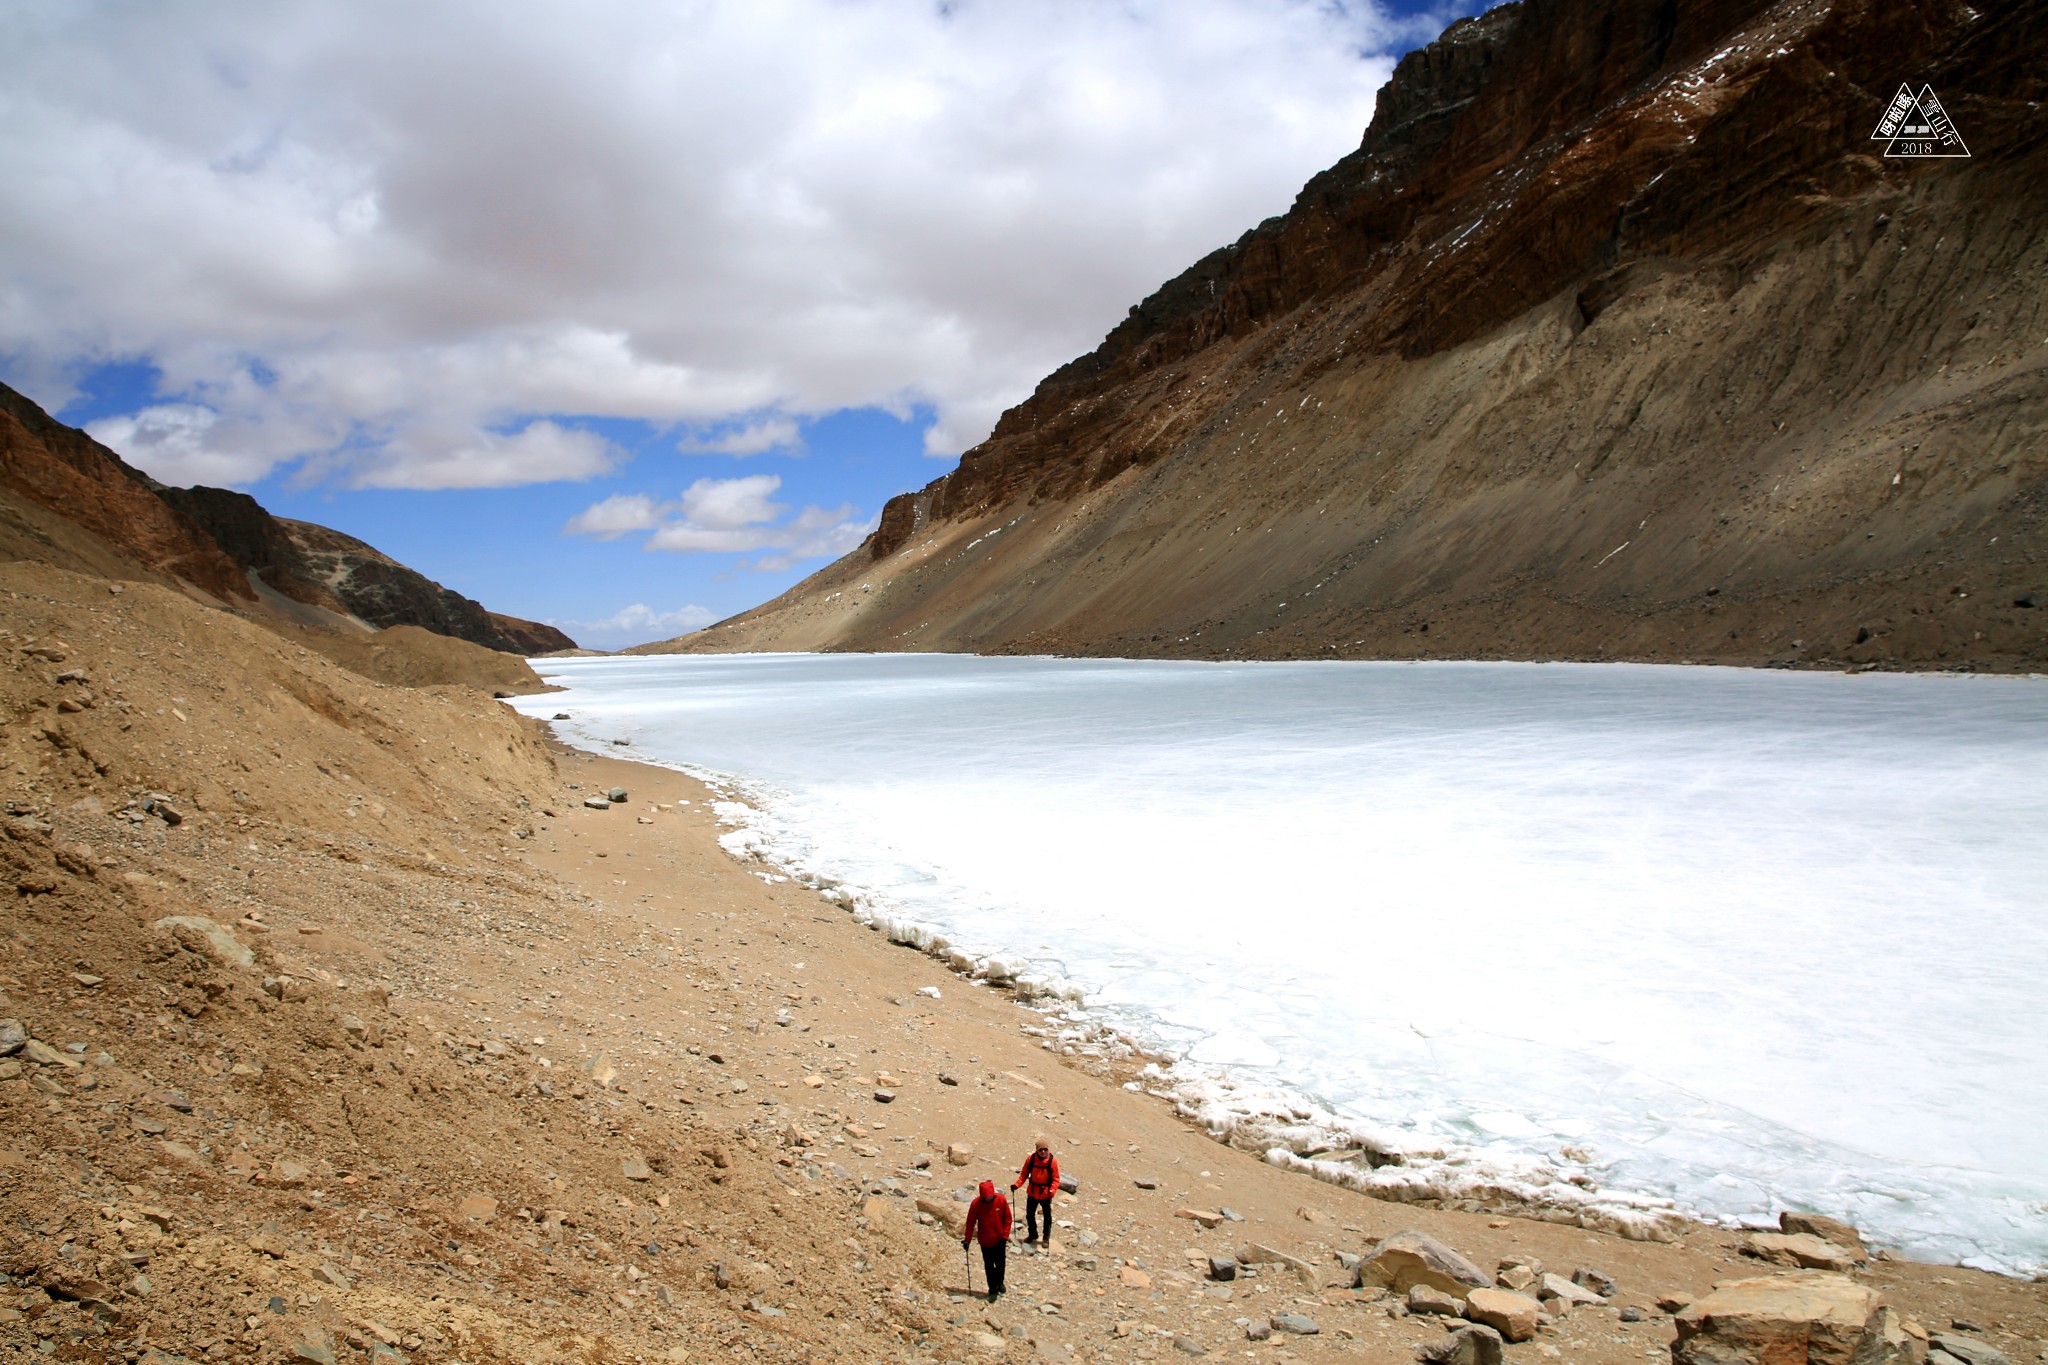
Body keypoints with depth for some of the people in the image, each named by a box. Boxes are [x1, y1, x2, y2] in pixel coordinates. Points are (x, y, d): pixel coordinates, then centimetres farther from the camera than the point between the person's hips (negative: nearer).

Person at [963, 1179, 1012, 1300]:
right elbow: (971, 1222, -9)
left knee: (1000, 1263, 14)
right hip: (985, 1240, -1)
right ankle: (993, 1289, 24)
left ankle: (999, 1282, 41)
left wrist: (1005, 1235, -9)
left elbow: (1007, 1218, -6)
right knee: (989, 1266, 8)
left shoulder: (1001, 1200, -18)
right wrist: (967, 1239, -7)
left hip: (1000, 1239, 1)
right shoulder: (976, 1203, -19)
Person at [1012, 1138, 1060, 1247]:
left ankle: (1046, 1238, 31)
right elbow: (1024, 1174, -3)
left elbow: (1055, 1179, -15)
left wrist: (1052, 1190, -30)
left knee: (1047, 1216, 13)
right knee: (1029, 1215, 16)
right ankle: (1032, 1234, 39)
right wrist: (1017, 1185, -14)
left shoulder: (1052, 1161, -18)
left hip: (1045, 1194, -2)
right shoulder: (1031, 1159, -12)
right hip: (1032, 1192, 2)